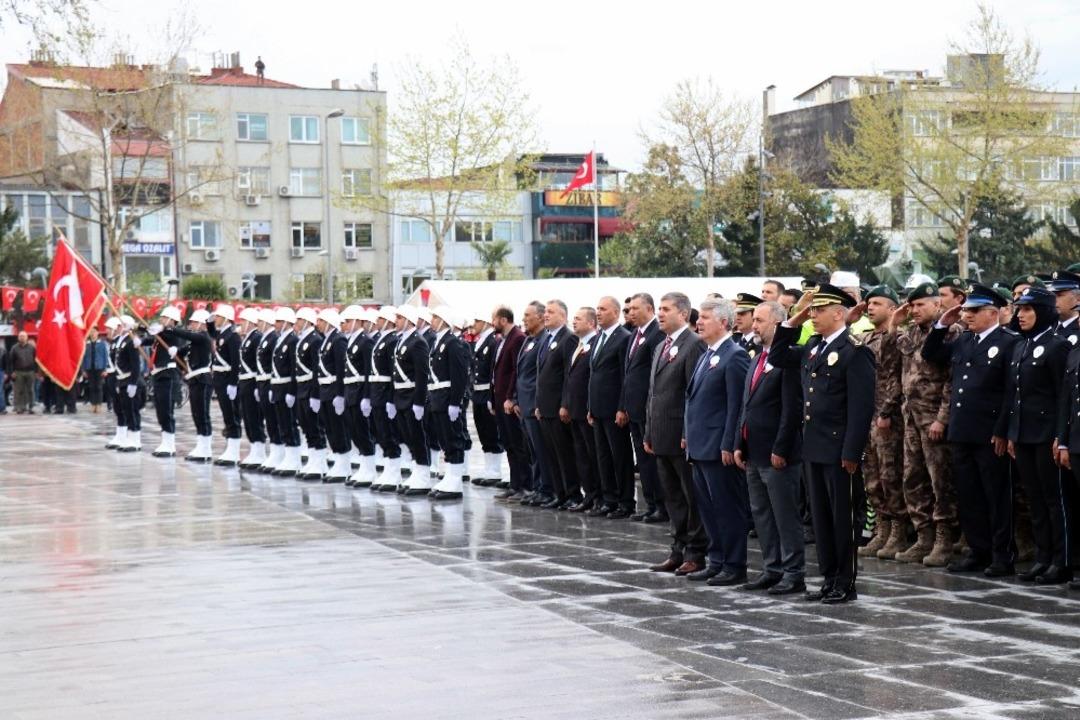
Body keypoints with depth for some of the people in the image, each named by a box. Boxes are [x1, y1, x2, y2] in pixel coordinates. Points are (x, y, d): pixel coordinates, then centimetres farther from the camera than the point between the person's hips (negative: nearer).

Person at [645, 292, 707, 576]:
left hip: (683, 437, -9)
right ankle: (678, 551, 19)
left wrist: (689, 435, -19)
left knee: (692, 497, 0)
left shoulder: (693, 345, -11)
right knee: (673, 497, 13)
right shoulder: (661, 347, 17)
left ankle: (695, 554, 5)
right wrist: (649, 433, 17)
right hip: (662, 436, 9)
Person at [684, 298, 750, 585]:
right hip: (700, 447, 10)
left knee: (728, 507, -2)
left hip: (719, 449, -9)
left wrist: (728, 446, -19)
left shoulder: (735, 356, -13)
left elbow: (737, 405, -17)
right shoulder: (706, 356, 16)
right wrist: (689, 437, 15)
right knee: (706, 507, 13)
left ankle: (734, 566, 3)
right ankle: (716, 561, 21)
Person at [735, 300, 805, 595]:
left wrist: (780, 450, -18)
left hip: (778, 456, -9)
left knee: (786, 517, -2)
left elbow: (792, 410, -18)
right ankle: (772, 570, 21)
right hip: (755, 454, 9)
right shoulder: (757, 361, 16)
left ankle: (794, 575, 3)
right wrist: (741, 445, 14)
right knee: (761, 515, 13)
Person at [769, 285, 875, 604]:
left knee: (843, 518, 1)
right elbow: (778, 357, 22)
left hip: (839, 450, -8)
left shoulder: (854, 352, -13)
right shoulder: (812, 347, 12)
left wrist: (851, 453, -20)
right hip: (813, 447, 8)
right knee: (821, 517, 13)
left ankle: (846, 584, 9)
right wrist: (793, 321, 9)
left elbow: (861, 407, -17)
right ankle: (829, 579, 21)